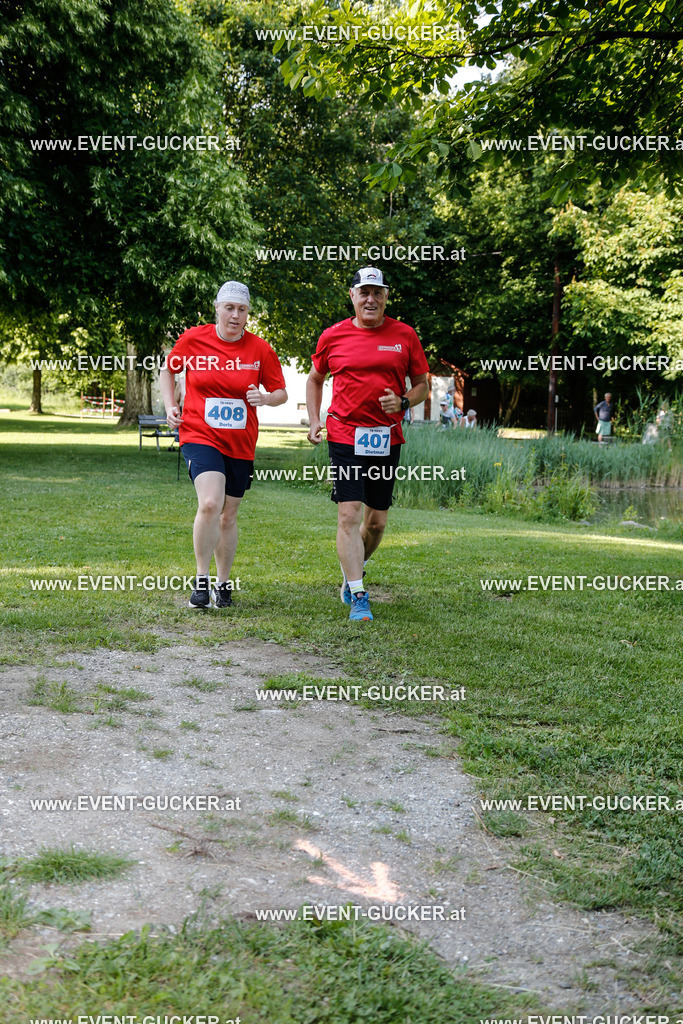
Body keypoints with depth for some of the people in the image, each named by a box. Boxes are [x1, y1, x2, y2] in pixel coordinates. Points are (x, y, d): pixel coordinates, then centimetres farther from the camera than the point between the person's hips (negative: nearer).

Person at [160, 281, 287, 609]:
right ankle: (201, 578, -5)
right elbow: (167, 370, 15)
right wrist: (170, 406, 2)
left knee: (228, 516, 11)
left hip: (240, 444, 2)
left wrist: (265, 398, -14)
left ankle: (223, 583, 28)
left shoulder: (260, 349, -1)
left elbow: (281, 392, 8)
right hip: (199, 436, -2)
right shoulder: (193, 339, -2)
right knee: (209, 504, -23)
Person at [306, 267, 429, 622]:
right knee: (349, 515, -12)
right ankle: (358, 597, -8)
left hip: (387, 439, 2)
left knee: (377, 520, 9)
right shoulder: (333, 336, 4)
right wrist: (314, 420, 7)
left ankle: (353, 572, 37)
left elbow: (422, 385, 10)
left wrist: (402, 403, -11)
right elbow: (315, 379, 19)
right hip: (345, 436, -2)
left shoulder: (405, 336, 4)